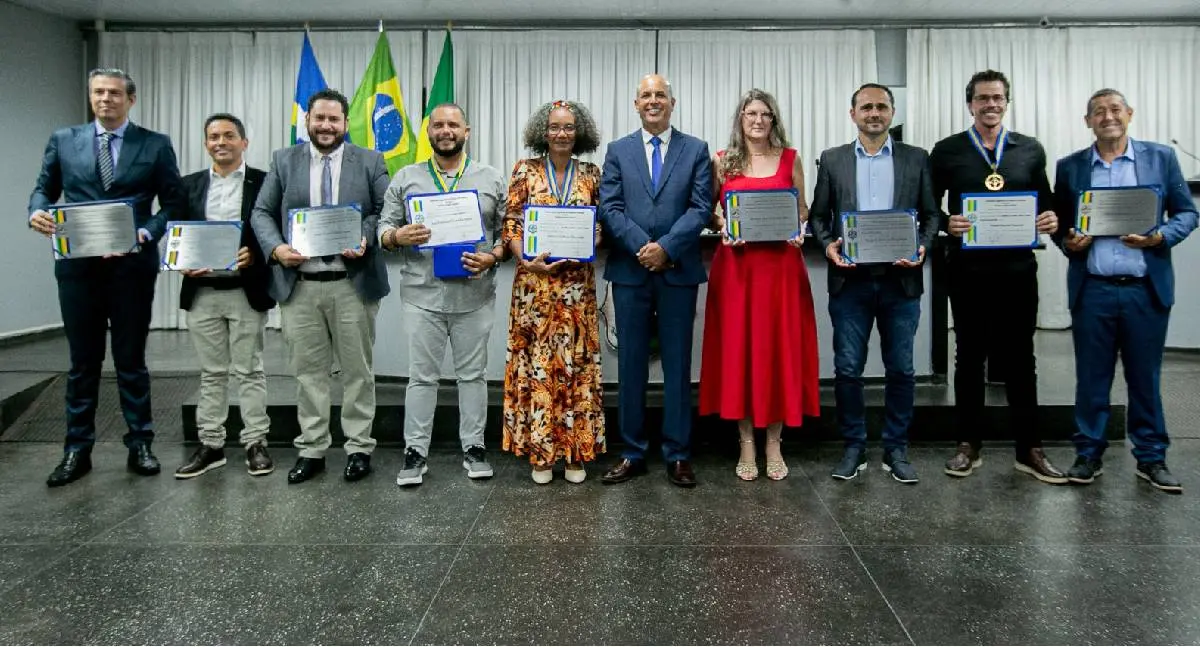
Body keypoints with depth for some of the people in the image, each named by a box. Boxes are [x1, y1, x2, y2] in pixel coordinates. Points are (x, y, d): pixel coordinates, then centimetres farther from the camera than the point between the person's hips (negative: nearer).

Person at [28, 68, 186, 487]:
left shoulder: (156, 145, 2)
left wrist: (146, 234, -15)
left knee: (131, 359, 7)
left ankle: (140, 445, 17)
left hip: (132, 265, -2)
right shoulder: (63, 140, 9)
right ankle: (77, 450, 18)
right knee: (83, 362, 9)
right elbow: (44, 188, 12)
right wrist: (38, 212, -10)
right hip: (78, 266, 2)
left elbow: (173, 202, 0)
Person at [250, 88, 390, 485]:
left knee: (357, 370, 6)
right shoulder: (283, 161, 9)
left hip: (353, 284, -1)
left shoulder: (370, 162, 5)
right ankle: (312, 449, 18)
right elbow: (262, 213, 7)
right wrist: (276, 248, -11)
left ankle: (359, 448, 17)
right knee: (308, 371, 8)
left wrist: (366, 239, -16)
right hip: (299, 285, 2)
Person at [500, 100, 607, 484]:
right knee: (535, 363, 1)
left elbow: (600, 225, 10)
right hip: (534, 282, -1)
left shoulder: (590, 175, 8)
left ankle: (576, 452, 13)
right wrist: (527, 261, -14)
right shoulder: (525, 171, 4)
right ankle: (540, 451, 12)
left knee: (577, 364, 3)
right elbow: (511, 224, 0)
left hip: (577, 284, 1)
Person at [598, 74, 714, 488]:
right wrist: (642, 247, -13)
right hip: (630, 271, 1)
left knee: (677, 365, 4)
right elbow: (609, 208, 1)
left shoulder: (696, 150, 7)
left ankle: (677, 455, 13)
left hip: (678, 271, -1)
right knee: (631, 365, 6)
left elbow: (701, 207, -2)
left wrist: (665, 247, -14)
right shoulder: (618, 151, 10)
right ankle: (632, 453, 15)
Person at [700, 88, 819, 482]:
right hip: (736, 264, 0)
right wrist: (723, 229, -10)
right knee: (738, 348, 1)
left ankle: (773, 444, 13)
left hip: (781, 264, 1)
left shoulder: (790, 159, 8)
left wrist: (799, 232, -7)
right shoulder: (723, 162, 7)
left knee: (779, 347, 3)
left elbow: (802, 210, 12)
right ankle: (746, 444, 11)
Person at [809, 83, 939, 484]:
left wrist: (922, 248, -10)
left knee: (900, 369, 6)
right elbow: (818, 215, 8)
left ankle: (896, 450, 20)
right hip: (850, 279, 0)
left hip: (900, 279, 0)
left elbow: (931, 215, 7)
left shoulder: (916, 159, 7)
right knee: (847, 369, 3)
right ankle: (854, 448, 17)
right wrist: (827, 245, -10)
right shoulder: (832, 160, 7)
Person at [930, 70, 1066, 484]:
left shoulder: (1030, 150, 9)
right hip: (968, 271, -1)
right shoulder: (946, 151, 3)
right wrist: (947, 224, -16)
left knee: (1020, 359, 7)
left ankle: (1029, 449, 16)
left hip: (1017, 269, 2)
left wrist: (1051, 219, -9)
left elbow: (1046, 202, 13)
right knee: (969, 358, 8)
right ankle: (968, 446, 18)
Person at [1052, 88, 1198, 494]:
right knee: (1091, 378, 7)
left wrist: (1161, 237, -13)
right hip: (1092, 290, 0)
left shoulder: (1161, 157, 5)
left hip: (1146, 289, 0)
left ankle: (1151, 458, 20)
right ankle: (1089, 455, 18)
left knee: (1145, 378, 8)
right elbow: (1058, 222, 11)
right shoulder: (1069, 167, 7)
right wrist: (1068, 243, -10)